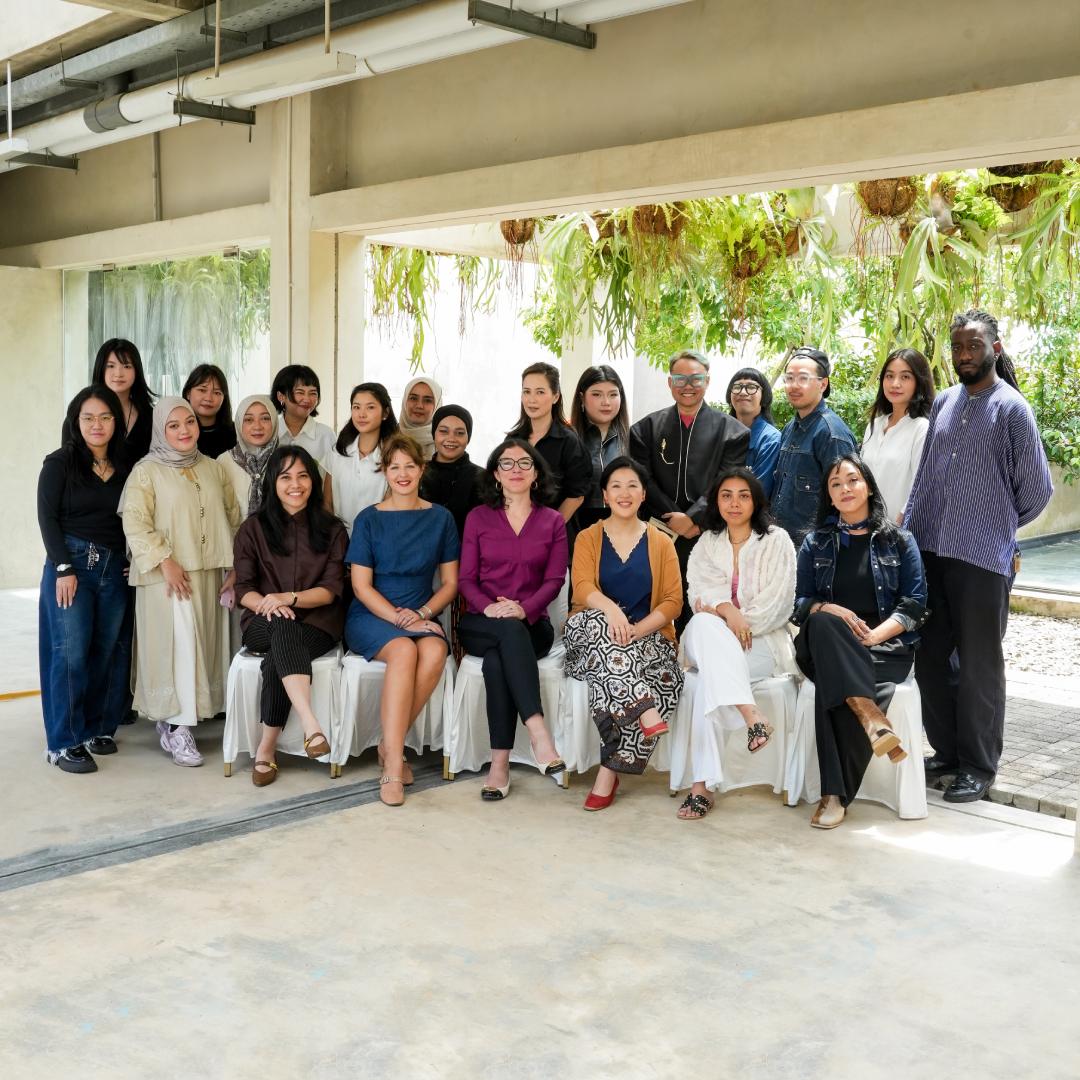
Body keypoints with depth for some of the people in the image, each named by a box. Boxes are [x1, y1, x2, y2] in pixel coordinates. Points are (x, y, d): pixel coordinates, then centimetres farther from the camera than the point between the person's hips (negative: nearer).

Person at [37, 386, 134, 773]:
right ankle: (63, 743, 1)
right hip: (71, 563, -4)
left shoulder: (126, 467, 10)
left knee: (109, 652, 5)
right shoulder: (59, 463, -1)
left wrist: (131, 563, -1)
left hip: (116, 567, 4)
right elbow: (47, 517, -5)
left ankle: (96, 729, 18)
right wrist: (64, 568, -12)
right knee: (71, 652, -6)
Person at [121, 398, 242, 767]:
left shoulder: (213, 468, 14)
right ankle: (177, 729, -4)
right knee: (178, 645, -9)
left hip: (210, 575, 5)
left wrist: (235, 566, 7)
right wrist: (165, 561, -18)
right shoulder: (147, 471, -2)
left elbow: (233, 517, 15)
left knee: (203, 645, 5)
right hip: (168, 577, -5)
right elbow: (135, 523, -11)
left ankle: (171, 719, 16)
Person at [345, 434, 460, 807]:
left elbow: (450, 583, 9)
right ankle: (394, 764, -34)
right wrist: (398, 617, -16)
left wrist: (422, 613, -10)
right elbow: (361, 585, -1)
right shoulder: (369, 519, 3)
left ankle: (390, 745, -19)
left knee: (434, 652, -33)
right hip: (371, 615, -2)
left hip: (422, 616, 2)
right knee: (403, 650, -35)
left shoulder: (440, 518, 9)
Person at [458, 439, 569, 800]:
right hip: (480, 625, 0)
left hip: (532, 625, 0)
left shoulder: (553, 521, 11)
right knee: (510, 632, -38)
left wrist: (524, 608, -19)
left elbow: (554, 580, 1)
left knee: (496, 660, -35)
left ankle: (500, 764, -38)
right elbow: (466, 578, 4)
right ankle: (538, 732, -47)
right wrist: (488, 607, -18)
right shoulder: (478, 518, 11)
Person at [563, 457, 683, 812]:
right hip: (592, 635, 0)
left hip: (647, 639, 0)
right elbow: (582, 588, -7)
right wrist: (610, 608, -31)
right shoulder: (588, 538, 11)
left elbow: (673, 601, 2)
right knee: (600, 622, -35)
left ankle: (609, 772, -28)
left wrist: (638, 629, -17)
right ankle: (645, 711, -45)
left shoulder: (661, 543, 12)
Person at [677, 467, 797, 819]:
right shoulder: (706, 543, 17)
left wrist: (742, 623, -16)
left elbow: (778, 603, -4)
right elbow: (698, 591, 0)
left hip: (764, 640, -2)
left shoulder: (776, 540, 7)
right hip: (708, 639, 3)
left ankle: (703, 784, -37)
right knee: (705, 624, -36)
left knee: (712, 673, -34)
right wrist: (726, 609, -22)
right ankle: (751, 717, -47)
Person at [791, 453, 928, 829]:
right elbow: (801, 603, 11)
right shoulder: (816, 543, 18)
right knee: (822, 623, -36)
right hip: (827, 647, 2)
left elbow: (914, 604, 3)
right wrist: (832, 611, -11)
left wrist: (872, 636, -13)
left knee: (832, 688, -33)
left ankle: (836, 795, -27)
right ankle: (871, 717, -46)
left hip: (886, 645, -2)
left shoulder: (899, 541, 13)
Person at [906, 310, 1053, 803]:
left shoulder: (1012, 408, -6)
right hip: (930, 552, 6)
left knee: (978, 665, 3)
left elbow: (1037, 488, -2)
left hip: (983, 558, -6)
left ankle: (978, 766, 15)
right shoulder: (943, 403, 11)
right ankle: (947, 750, 26)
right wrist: (908, 534, 7)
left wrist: (1001, 525, 11)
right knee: (930, 658, 12)